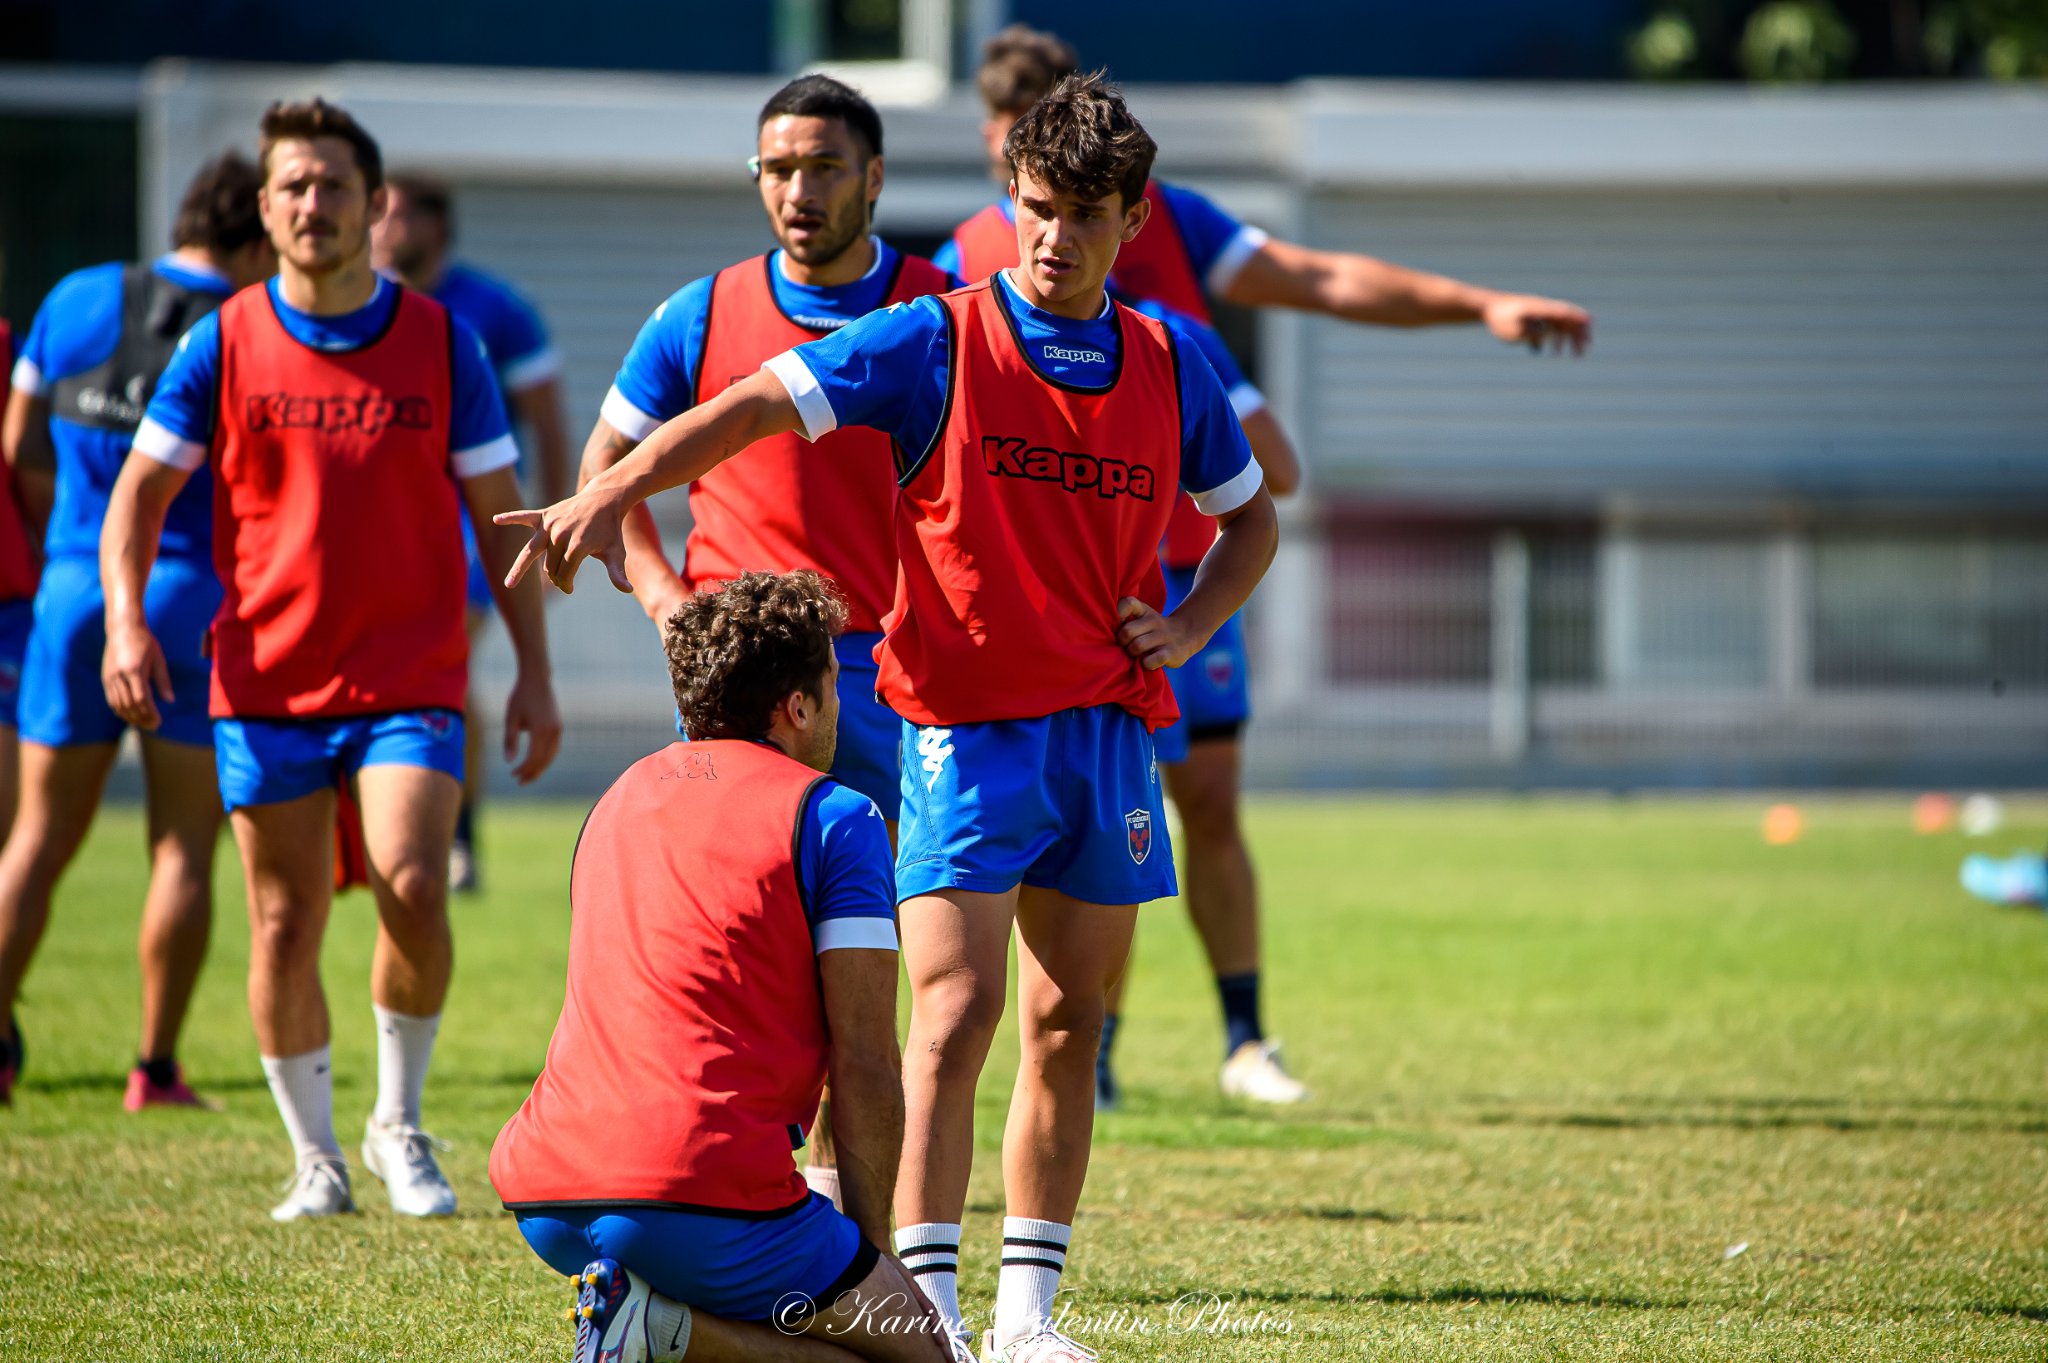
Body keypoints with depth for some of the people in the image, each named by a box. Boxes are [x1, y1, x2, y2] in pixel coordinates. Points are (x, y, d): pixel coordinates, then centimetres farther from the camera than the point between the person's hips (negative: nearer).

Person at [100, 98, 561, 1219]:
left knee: (412, 886, -18)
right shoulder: (222, 344, 2)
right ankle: (315, 1158, 18)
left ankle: (398, 1124, 3)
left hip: (410, 678, -1)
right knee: (284, 927, 1)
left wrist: (534, 673, 3)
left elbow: (499, 515, 8)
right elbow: (139, 491, 6)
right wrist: (126, 620, -12)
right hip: (265, 683, 1)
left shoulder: (441, 342, 2)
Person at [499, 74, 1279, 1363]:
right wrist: (613, 495, -30)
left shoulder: (1171, 368, 6)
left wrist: (1189, 629, 3)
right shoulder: (935, 342, -6)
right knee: (956, 1014, -14)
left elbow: (1252, 516, 21)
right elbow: (759, 405, -16)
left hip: (1110, 729, 4)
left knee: (1071, 1026, 8)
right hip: (967, 725, -4)